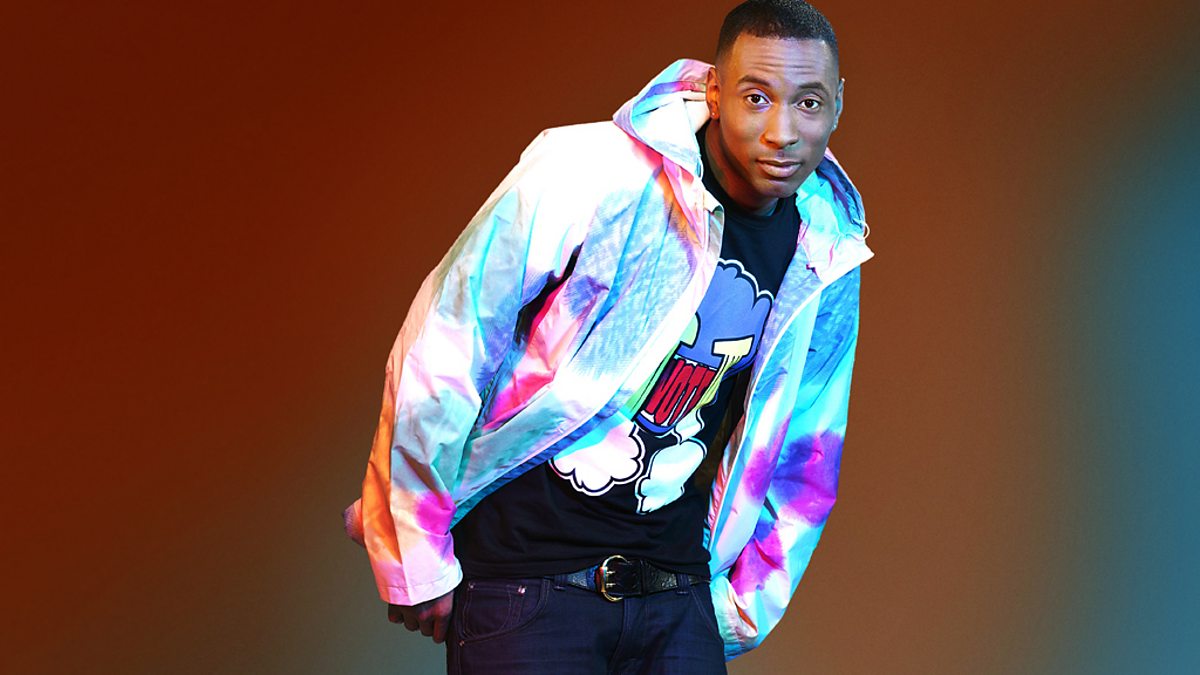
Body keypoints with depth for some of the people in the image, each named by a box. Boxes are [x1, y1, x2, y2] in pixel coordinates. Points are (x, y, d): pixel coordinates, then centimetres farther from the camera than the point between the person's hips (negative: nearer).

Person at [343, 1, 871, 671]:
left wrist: (738, 616, 14)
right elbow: (437, 353, -11)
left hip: (677, 593, 5)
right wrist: (417, 562, -7)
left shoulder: (829, 264, 2)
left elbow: (801, 458, 16)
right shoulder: (590, 173, -15)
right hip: (524, 574, -4)